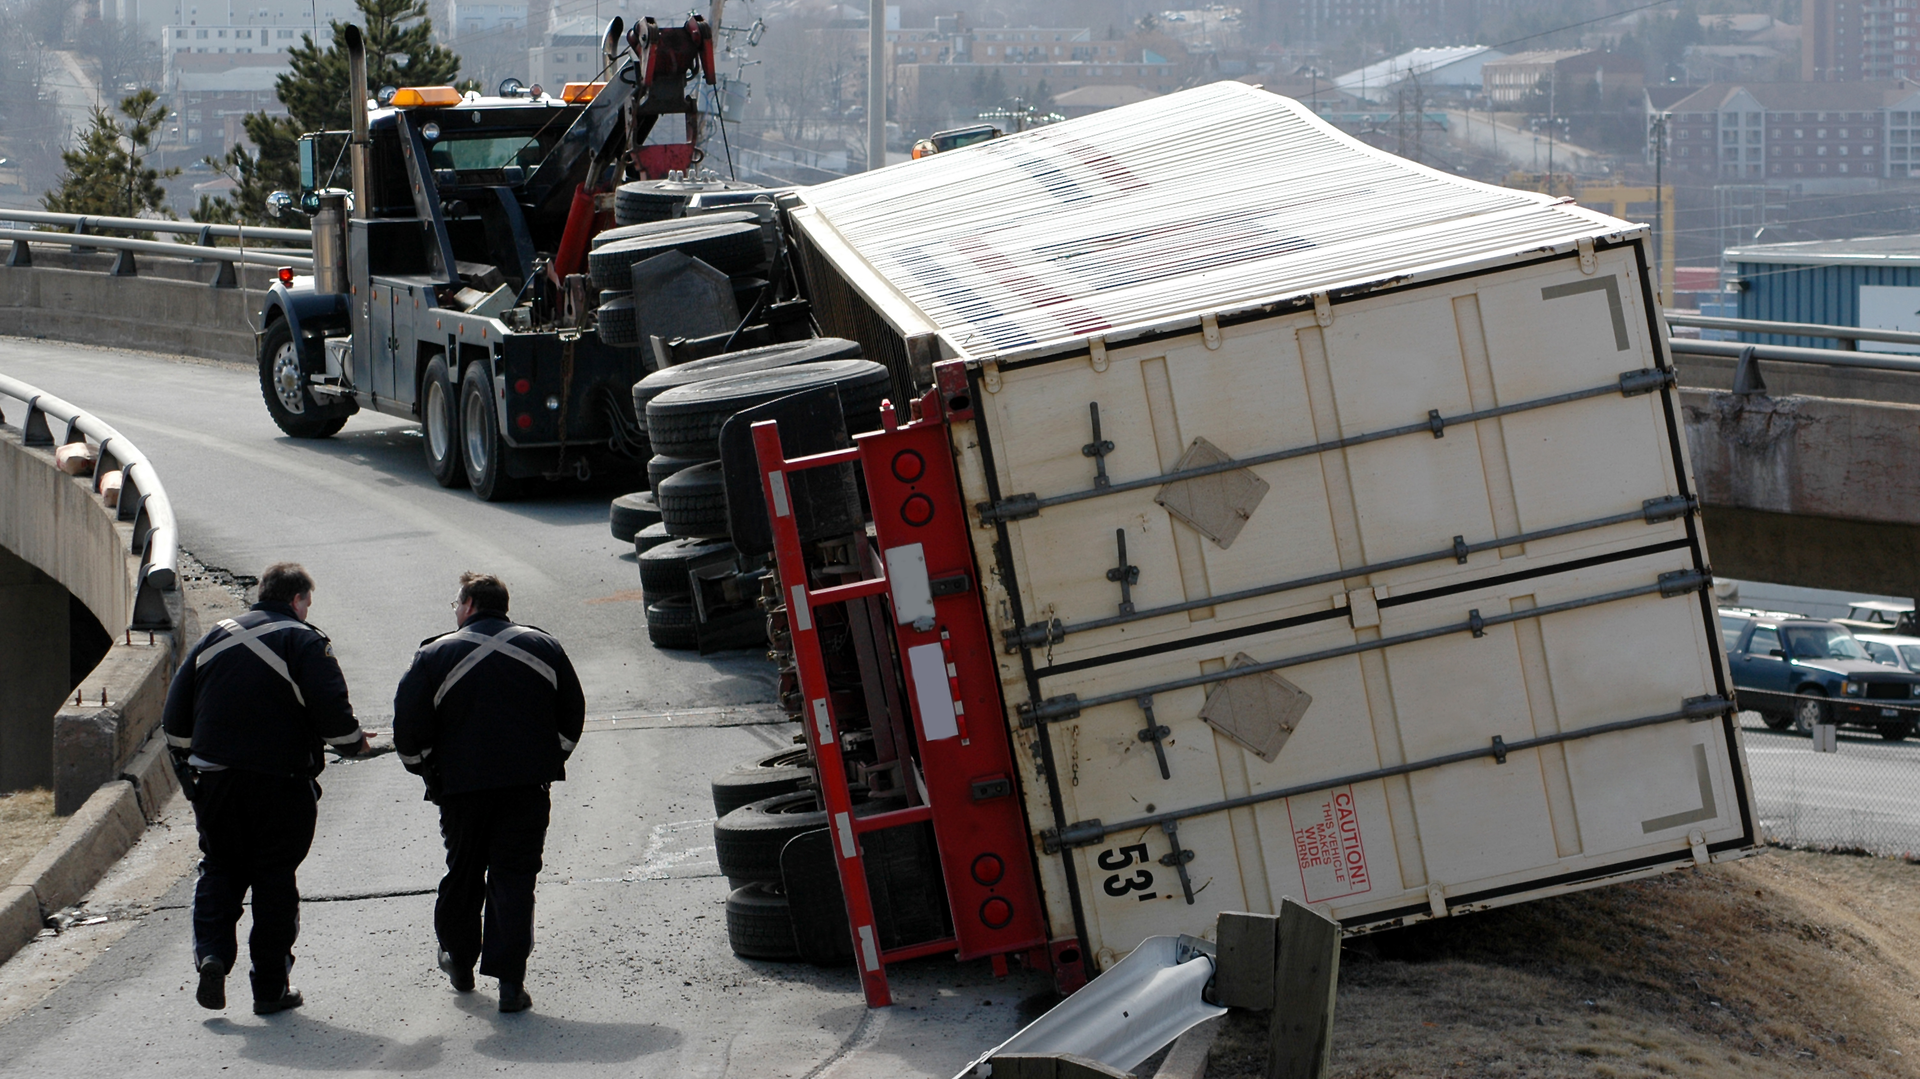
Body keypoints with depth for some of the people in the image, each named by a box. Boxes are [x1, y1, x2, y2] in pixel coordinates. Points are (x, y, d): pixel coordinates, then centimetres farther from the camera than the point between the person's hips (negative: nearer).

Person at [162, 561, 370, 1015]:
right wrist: (354, 743, 5)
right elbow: (332, 712, -15)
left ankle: (211, 954, -5)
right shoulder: (305, 642, -6)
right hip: (280, 783, -4)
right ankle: (271, 988, 6)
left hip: (215, 780, 4)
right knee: (275, 882, 4)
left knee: (219, 870, 16)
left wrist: (187, 765, 23)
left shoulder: (215, 638, 10)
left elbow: (175, 712, 12)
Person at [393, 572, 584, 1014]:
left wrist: (430, 772, 12)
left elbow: (409, 731, -4)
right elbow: (572, 716, 10)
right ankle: (511, 982, -6)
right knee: (514, 878, 1)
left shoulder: (435, 656, -3)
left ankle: (459, 962, 32)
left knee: (463, 873, 17)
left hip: (462, 787, -1)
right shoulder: (544, 647, 7)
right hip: (528, 786, 1)